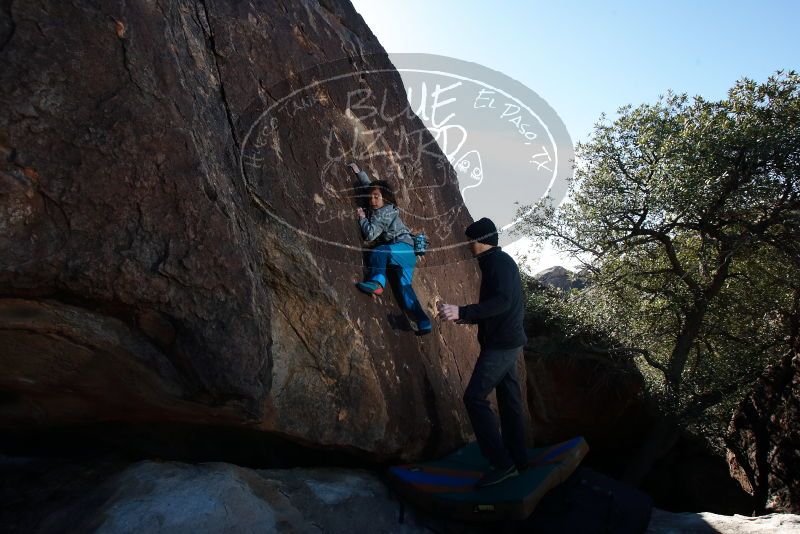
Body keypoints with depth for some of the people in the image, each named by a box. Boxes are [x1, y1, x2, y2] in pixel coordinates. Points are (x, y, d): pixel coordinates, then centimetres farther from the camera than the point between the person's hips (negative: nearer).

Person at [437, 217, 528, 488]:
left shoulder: (499, 262, -12)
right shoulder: (497, 263, 19)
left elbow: (502, 301, -27)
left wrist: (462, 311, -32)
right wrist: (463, 316, 20)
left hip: (501, 344, -11)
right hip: (507, 342, 11)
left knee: (474, 397, -12)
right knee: (509, 399, 13)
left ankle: (502, 463, -10)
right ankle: (518, 459, 22)